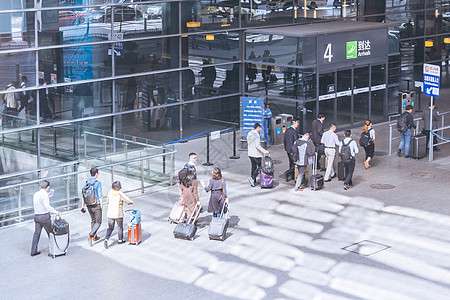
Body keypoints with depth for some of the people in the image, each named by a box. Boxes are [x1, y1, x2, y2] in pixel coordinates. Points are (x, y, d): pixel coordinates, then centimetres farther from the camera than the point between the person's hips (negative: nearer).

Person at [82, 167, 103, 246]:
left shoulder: (86, 182, 1)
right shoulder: (98, 183, -16)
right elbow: (100, 195, -17)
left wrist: (83, 205, 9)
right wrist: (101, 204, -5)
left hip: (89, 205, 6)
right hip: (96, 206, -6)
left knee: (93, 221, 21)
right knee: (98, 222, 4)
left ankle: (94, 237, 28)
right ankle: (91, 234, -16)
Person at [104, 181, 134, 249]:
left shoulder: (110, 192, -4)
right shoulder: (120, 194, -17)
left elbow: (107, 201, 11)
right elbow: (129, 201, -12)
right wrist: (131, 202, 12)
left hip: (110, 214, 4)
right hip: (118, 214, -4)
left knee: (110, 228, 12)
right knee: (120, 227, 17)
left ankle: (106, 240, -6)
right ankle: (120, 240, 30)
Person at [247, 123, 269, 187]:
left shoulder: (249, 134, 10)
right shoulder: (256, 134, -17)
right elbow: (257, 145, -22)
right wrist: (264, 151, -20)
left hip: (250, 154, 9)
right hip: (256, 154, -8)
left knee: (253, 167, 12)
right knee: (260, 166, 1)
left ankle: (253, 182, 12)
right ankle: (252, 178, -12)